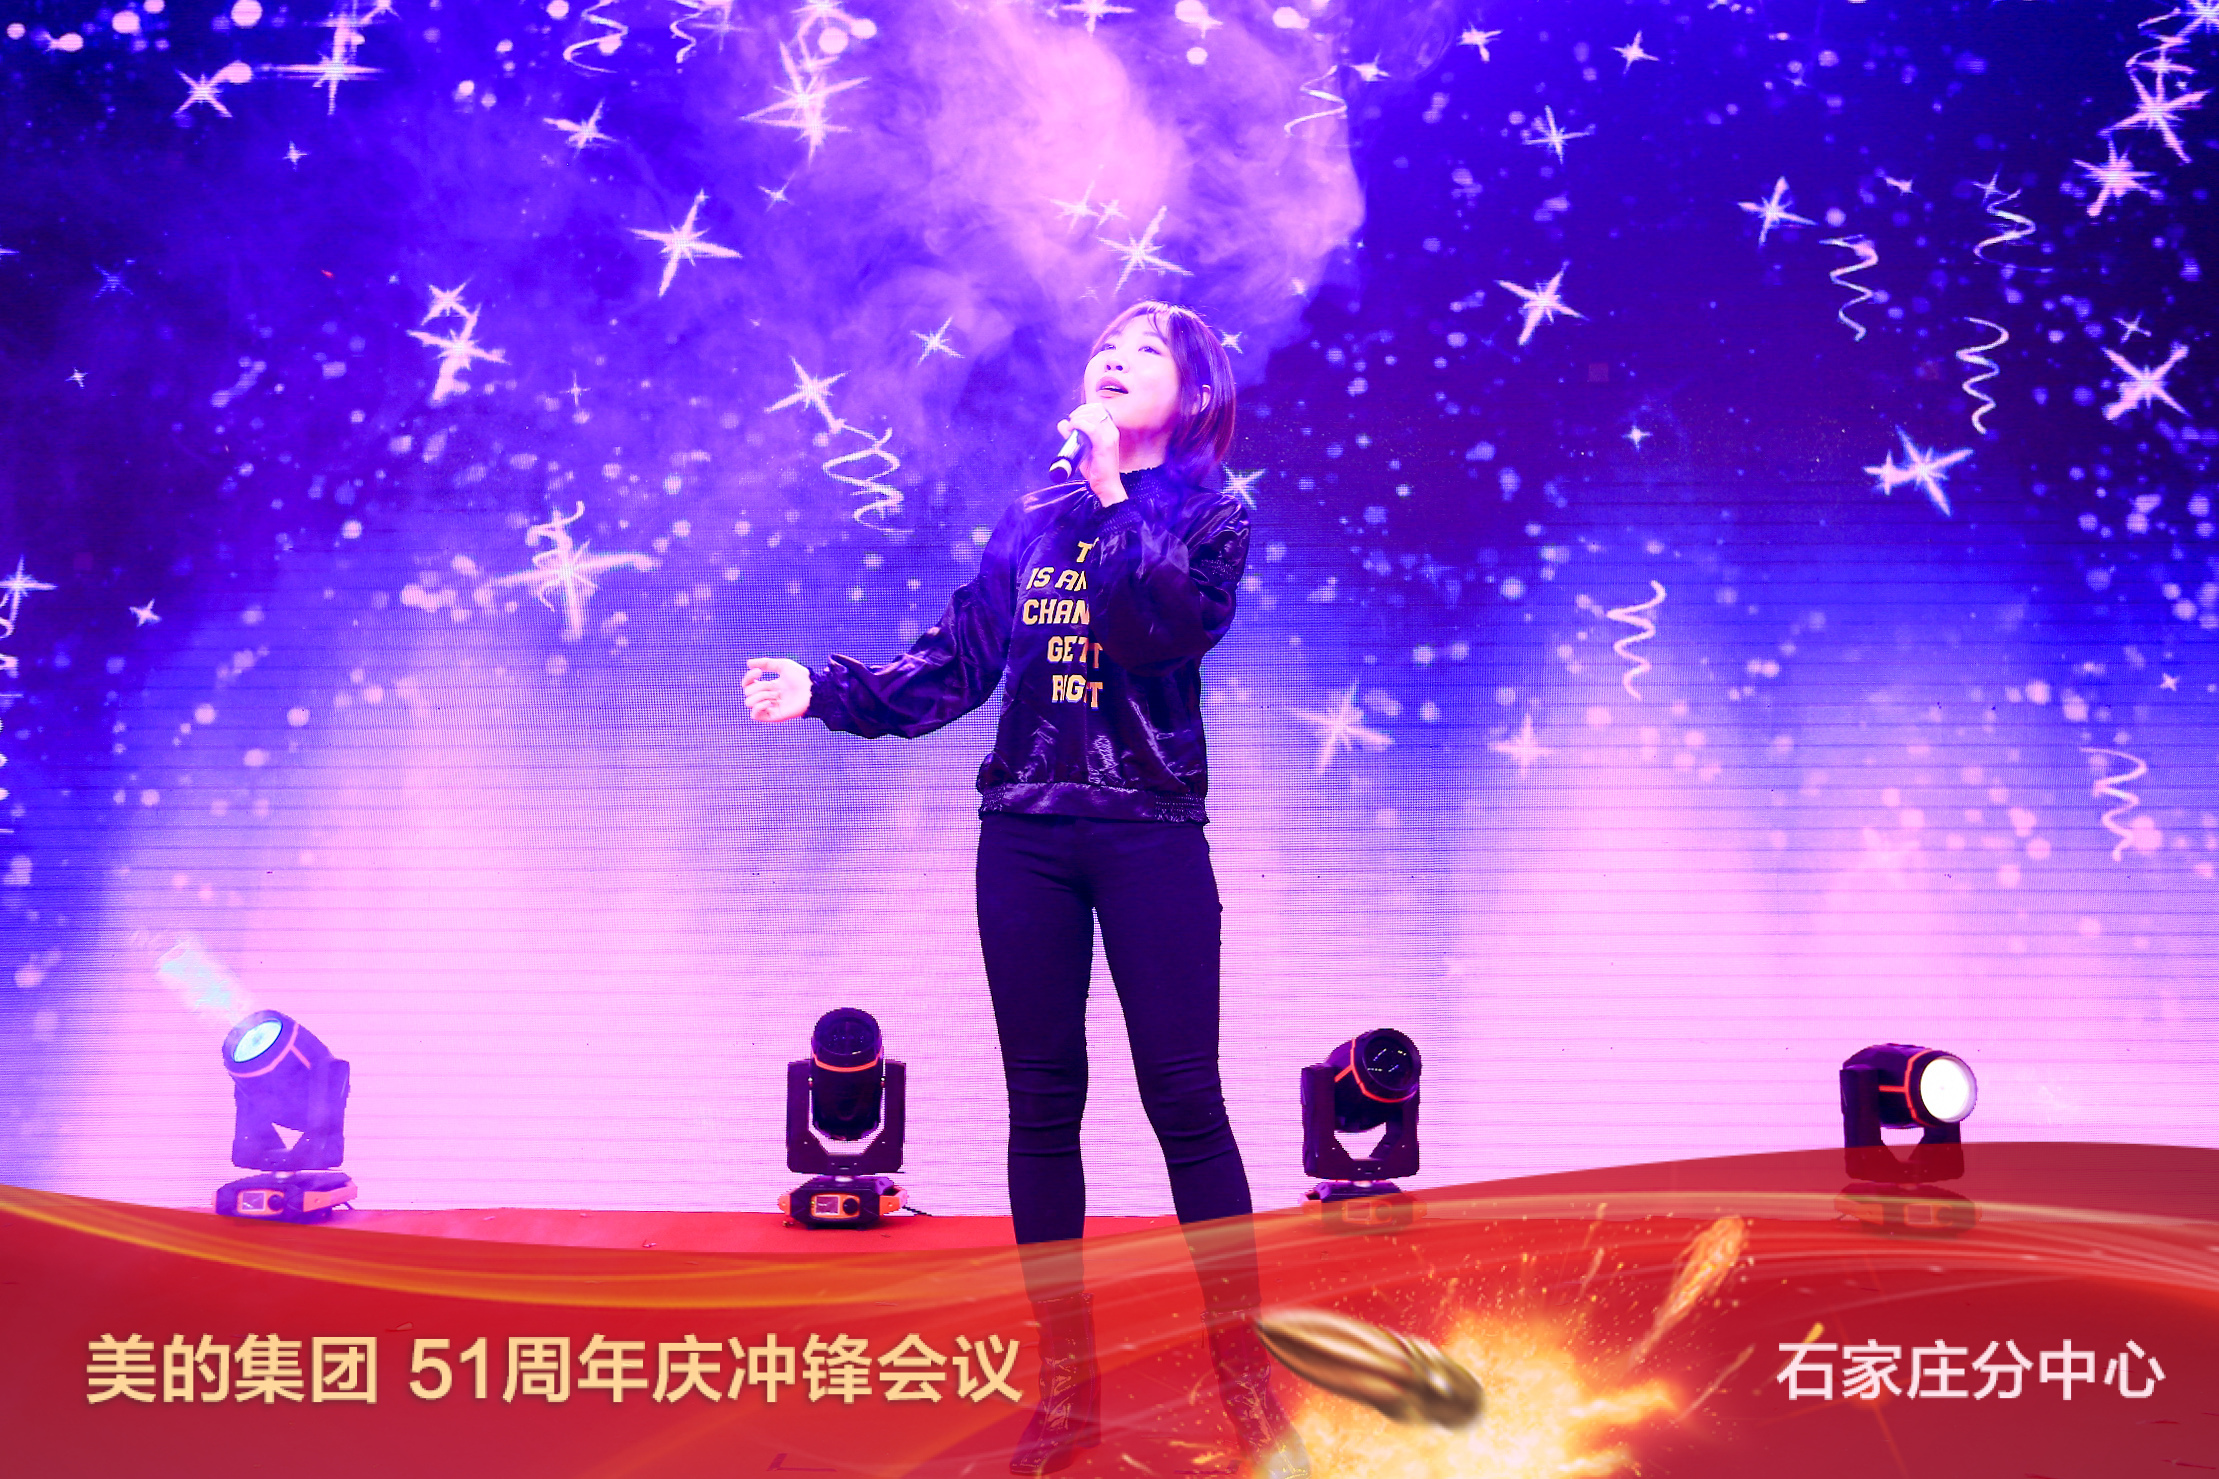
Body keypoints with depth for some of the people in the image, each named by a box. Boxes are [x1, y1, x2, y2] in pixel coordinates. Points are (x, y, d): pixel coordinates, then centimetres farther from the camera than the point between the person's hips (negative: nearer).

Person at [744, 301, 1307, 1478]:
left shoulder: (1208, 518, 2)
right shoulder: (1032, 522, 13)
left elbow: (1166, 625, -18)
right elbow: (955, 663, 8)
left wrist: (1117, 493, -13)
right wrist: (827, 693, -3)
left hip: (1152, 837, -3)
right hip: (1023, 838, 4)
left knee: (1184, 1097, -5)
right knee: (1043, 1101, 5)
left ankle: (1245, 1376, 6)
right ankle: (1066, 1384, 13)